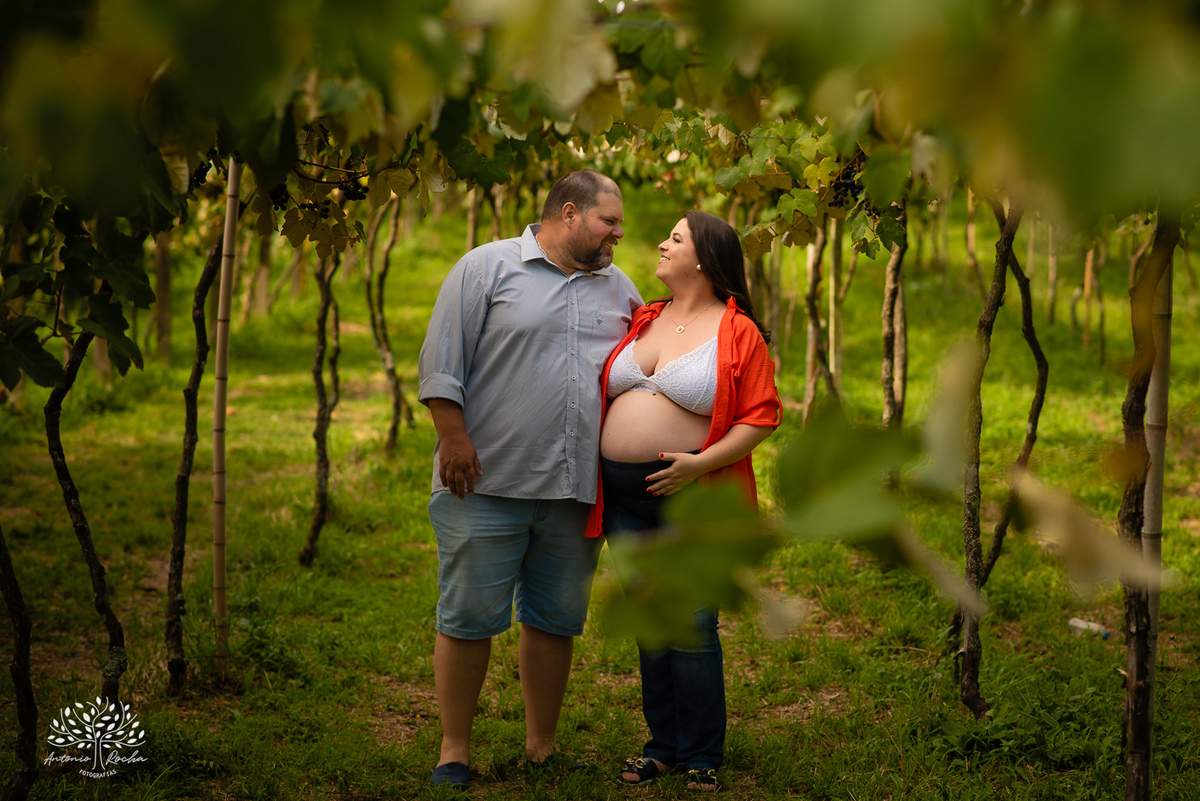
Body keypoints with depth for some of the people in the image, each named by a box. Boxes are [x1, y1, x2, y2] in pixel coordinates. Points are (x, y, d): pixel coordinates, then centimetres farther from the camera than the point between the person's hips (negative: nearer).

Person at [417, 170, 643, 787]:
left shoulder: (619, 289, 16)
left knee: (556, 621, 10)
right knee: (469, 618, 0)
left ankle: (541, 747, 23)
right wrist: (454, 437, -12)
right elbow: (441, 363, -5)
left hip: (575, 491, 5)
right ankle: (454, 751, 11)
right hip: (487, 482, -5)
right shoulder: (487, 268, -1)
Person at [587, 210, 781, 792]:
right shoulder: (642, 321, 13)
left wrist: (701, 464, -19)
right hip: (625, 498, 6)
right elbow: (606, 392, 25)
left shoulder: (737, 332, -3)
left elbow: (761, 416, -7)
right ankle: (663, 745, 22)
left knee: (692, 628, -4)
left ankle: (702, 757, 9)